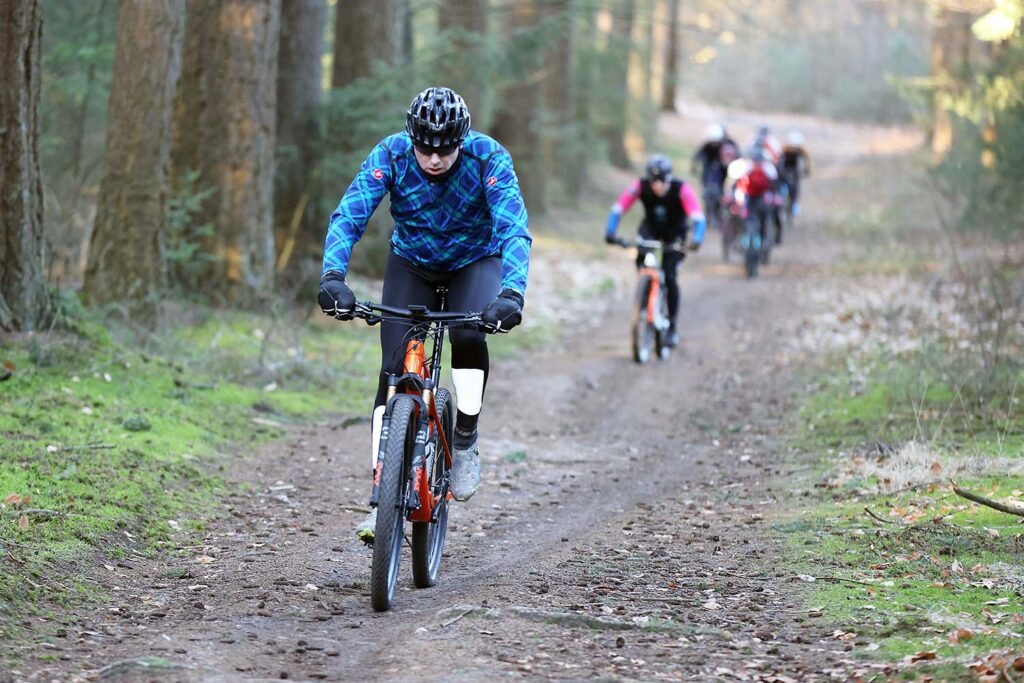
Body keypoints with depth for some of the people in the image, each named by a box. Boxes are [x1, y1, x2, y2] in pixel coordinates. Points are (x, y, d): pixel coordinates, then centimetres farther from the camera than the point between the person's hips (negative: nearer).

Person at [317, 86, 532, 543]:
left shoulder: (488, 157, -28)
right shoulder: (390, 154, -25)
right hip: (412, 263, 2)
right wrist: (332, 276, -49)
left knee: (469, 335, -31)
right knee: (394, 372, -11)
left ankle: (465, 442, -9)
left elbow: (514, 229, -37)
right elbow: (348, 217, -31)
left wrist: (512, 292, -54)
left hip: (475, 261, -1)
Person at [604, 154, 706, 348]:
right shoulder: (640, 186, -25)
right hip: (651, 228, 2)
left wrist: (696, 239, -57)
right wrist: (610, 232, -45)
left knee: (670, 277, -13)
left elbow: (698, 217, -39)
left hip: (675, 233, -2)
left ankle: (672, 326, 2)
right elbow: (618, 209, -29)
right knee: (640, 256, -28)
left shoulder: (681, 189, -31)